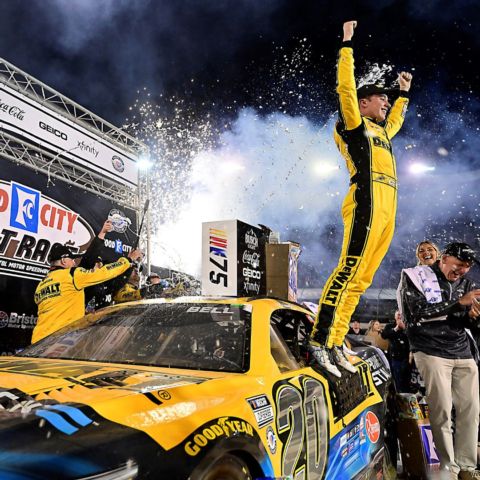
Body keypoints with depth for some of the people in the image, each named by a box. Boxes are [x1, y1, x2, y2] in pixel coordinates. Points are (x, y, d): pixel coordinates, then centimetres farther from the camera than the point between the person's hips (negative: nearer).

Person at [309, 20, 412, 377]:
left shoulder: (380, 131, 33)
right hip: (368, 203, -8)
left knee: (360, 280, 1)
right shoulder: (354, 124, 10)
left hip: (386, 211, 9)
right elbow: (346, 87, 0)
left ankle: (335, 344, 1)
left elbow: (395, 121, 54)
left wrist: (405, 92, 56)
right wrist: (348, 45, 5)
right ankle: (319, 341, -21)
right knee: (348, 272, -19)